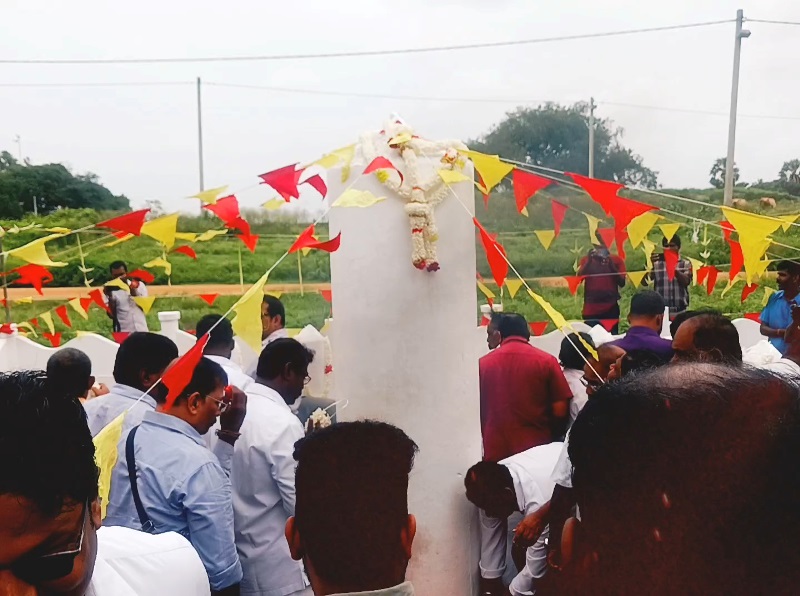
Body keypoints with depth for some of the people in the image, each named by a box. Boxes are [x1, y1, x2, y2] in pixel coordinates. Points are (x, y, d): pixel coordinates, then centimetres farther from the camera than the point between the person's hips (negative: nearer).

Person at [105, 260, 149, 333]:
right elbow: (112, 315, -3)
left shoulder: (139, 285, 7)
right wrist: (109, 297, -12)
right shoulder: (111, 291, 2)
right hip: (123, 332, -2)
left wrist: (135, 294, -8)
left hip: (141, 331, 2)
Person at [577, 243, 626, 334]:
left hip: (611, 308, 0)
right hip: (590, 309, 0)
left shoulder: (616, 260, 7)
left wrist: (611, 265, -11)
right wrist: (589, 261, -12)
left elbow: (622, 283, 0)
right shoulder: (586, 260, 8)